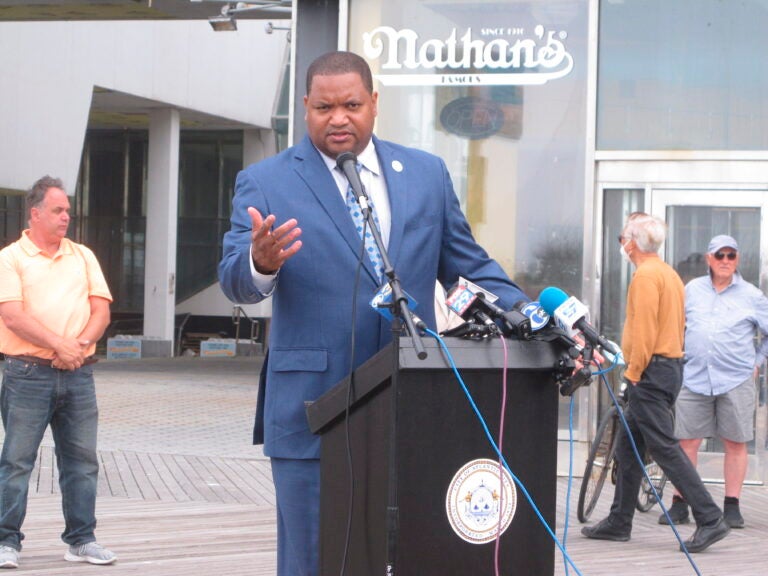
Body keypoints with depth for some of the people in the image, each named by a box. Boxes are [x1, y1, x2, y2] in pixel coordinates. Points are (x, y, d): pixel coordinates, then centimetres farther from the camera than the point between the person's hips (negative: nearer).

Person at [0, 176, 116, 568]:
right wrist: (59, 345, -16)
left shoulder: (83, 257, 16)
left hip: (78, 374, 5)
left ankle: (82, 540, 14)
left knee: (82, 459, 6)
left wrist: (80, 345, -9)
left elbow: (101, 310, 9)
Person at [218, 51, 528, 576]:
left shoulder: (427, 174, 12)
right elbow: (235, 281, -6)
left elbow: (469, 267, 16)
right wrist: (261, 262, -31)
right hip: (313, 411, -3)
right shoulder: (264, 183, 3)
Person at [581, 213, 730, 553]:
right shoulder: (668, 274, 18)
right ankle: (619, 522, 20)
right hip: (670, 367, 11)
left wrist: (634, 374, -15)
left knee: (665, 448, -11)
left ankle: (710, 519, -15)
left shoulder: (646, 275, -13)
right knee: (628, 447, 15)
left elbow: (644, 330, -20)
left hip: (651, 372, -11)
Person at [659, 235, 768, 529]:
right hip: (694, 379, 1)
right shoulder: (692, 290, 10)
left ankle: (732, 506, 9)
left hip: (736, 380, -1)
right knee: (687, 441, -1)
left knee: (735, 443, 2)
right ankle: (679, 504, 5)